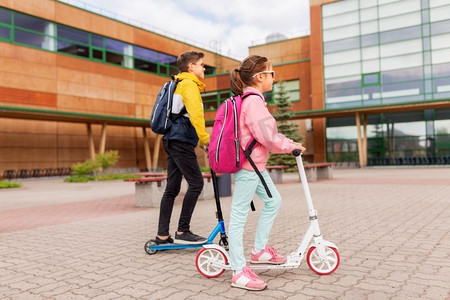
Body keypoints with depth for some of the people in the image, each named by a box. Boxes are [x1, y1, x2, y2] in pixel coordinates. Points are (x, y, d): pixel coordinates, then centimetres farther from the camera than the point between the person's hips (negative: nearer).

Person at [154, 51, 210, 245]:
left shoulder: (180, 84, 25)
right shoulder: (189, 84, -6)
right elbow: (195, 113, -20)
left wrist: (200, 139, 19)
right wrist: (205, 138, -19)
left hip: (172, 140, 10)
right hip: (181, 141, -10)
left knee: (172, 188, 7)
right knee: (196, 183, -9)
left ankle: (162, 235, 9)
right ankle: (182, 231, -5)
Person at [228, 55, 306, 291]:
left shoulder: (248, 99, 14)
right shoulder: (253, 101, -19)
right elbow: (268, 138, -21)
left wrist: (287, 143, 12)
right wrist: (291, 146, -6)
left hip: (255, 164, 11)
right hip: (247, 166, -11)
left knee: (273, 200, 18)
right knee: (239, 215, -4)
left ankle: (259, 249, 27)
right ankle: (239, 272, 5)